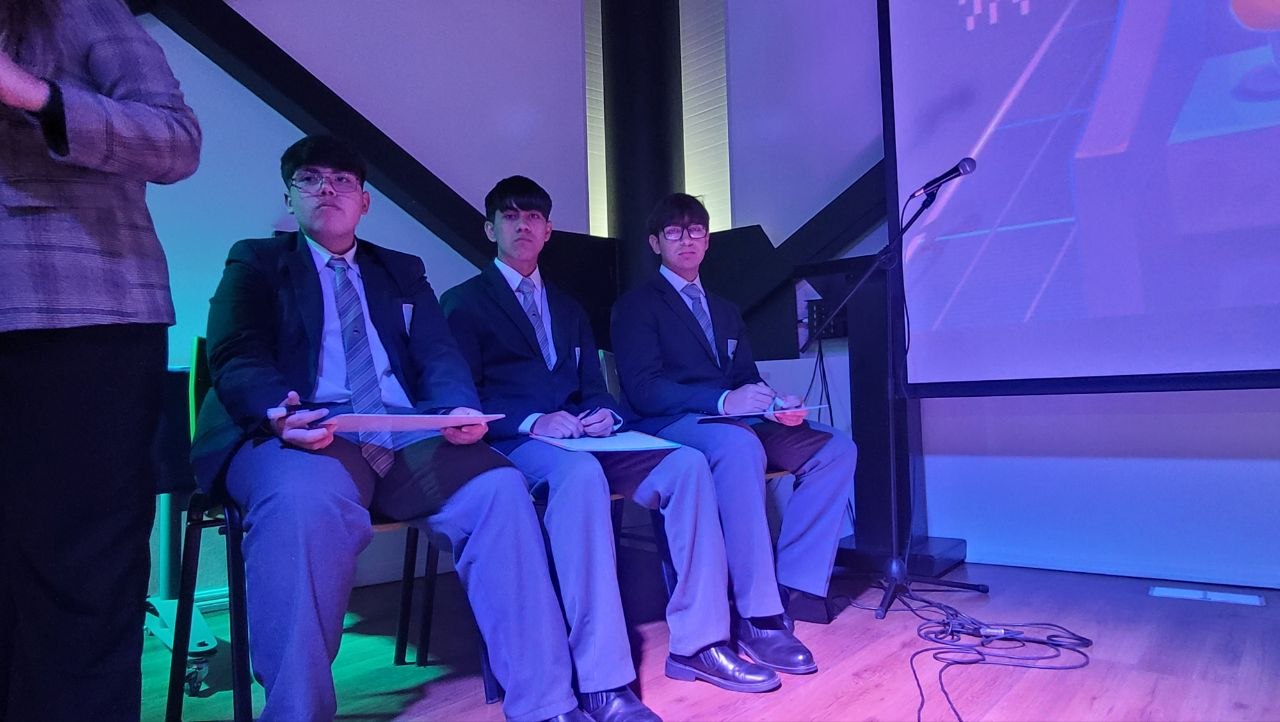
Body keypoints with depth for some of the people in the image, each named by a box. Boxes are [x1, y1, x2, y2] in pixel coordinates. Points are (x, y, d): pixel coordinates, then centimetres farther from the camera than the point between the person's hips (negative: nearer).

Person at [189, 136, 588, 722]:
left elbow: (439, 356, 14)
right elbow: (237, 360, 2)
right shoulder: (255, 262, 18)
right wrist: (280, 413, -23)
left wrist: (460, 409, -11)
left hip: (405, 439, 3)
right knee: (307, 503, -39)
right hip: (299, 436, -2)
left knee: (499, 486, -26)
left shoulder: (404, 272, 27)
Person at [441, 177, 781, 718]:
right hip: (514, 442, -5)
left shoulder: (569, 308, 27)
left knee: (686, 462, -20)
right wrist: (532, 422, -21)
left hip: (579, 437, 5)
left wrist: (604, 414, -6)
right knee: (581, 474, -39)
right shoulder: (463, 302, 9)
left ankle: (697, 642, -15)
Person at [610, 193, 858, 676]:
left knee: (836, 448, -13)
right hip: (673, 427, -7)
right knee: (739, 445, -39)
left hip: (737, 422, 7)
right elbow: (643, 389, -11)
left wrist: (775, 405, -7)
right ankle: (760, 617, -34)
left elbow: (747, 381, 18)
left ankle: (788, 586, -18)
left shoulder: (725, 312, 25)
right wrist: (723, 401, -24)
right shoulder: (637, 306, 4)